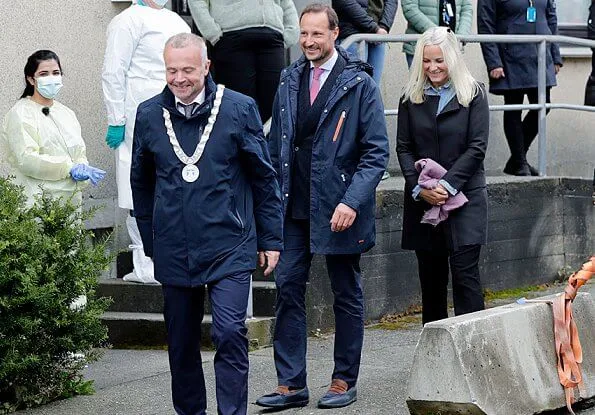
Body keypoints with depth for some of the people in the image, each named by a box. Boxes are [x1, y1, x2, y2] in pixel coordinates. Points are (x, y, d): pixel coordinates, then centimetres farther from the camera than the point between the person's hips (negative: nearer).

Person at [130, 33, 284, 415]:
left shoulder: (240, 109, -2)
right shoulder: (149, 115, 4)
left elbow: (264, 178, 3)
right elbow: (141, 184, 16)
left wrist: (271, 240, 3)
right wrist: (151, 243, 16)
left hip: (229, 246, -3)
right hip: (174, 251, 3)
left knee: (230, 333, -13)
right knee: (182, 342, 10)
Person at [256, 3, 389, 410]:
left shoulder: (359, 84, -7)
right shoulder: (290, 81, 8)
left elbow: (377, 152, -8)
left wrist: (352, 202, -18)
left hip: (338, 208, -4)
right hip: (294, 207, 4)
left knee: (347, 295, 7)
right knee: (288, 288, 1)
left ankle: (344, 381, 18)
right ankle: (291, 383, 6)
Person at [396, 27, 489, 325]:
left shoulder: (473, 96, 1)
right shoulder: (411, 98, 9)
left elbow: (477, 148, -5)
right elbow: (404, 148, 5)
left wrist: (447, 185, -14)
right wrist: (419, 187, -10)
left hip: (464, 197, -3)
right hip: (422, 200, 3)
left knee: (465, 272, -10)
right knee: (431, 277, 6)